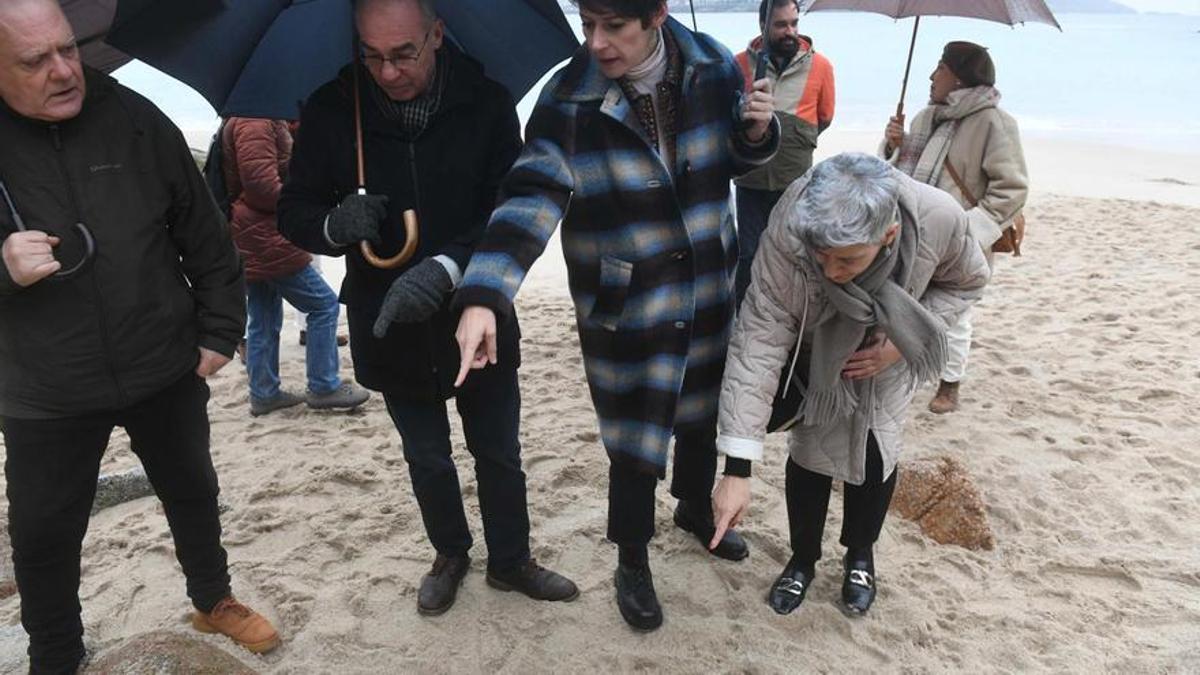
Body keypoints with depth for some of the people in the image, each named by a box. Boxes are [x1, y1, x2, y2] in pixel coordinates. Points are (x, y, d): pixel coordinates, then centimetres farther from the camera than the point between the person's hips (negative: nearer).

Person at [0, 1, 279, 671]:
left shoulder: (135, 120, -7)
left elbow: (205, 232, 1)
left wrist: (220, 330, 1)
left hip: (166, 371, 1)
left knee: (193, 493, 19)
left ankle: (214, 601, 43)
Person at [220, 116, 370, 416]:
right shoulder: (256, 121, -15)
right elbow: (260, 181, -24)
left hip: (250, 244, 11)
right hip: (268, 241, -11)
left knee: (263, 321, 14)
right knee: (324, 304, -4)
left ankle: (263, 394, 21)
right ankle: (324, 387, 1)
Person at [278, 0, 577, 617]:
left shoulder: (485, 102, -12)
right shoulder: (331, 110, -9)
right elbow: (293, 211, -1)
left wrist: (445, 268, -31)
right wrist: (333, 225, -25)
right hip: (390, 327, 1)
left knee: (499, 453, 15)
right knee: (427, 459, 19)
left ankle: (510, 560, 38)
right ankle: (450, 555, 44)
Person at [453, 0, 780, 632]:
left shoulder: (713, 66, -7)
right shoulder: (567, 99, -17)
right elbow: (529, 201, -24)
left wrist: (757, 133, -15)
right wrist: (483, 298, -37)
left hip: (709, 292, 4)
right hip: (624, 308, -4)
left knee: (703, 412, 22)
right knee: (634, 438, 4)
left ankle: (695, 508, 52)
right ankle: (631, 561, 30)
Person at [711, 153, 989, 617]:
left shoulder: (939, 219, -36)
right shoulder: (785, 237, -42)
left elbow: (966, 282, -12)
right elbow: (757, 345, -41)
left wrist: (903, 342, -27)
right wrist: (737, 470, -44)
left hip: (884, 354, 1)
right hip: (813, 353, -1)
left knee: (875, 453, 1)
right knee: (809, 450, -3)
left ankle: (860, 555, 29)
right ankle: (803, 559, 24)